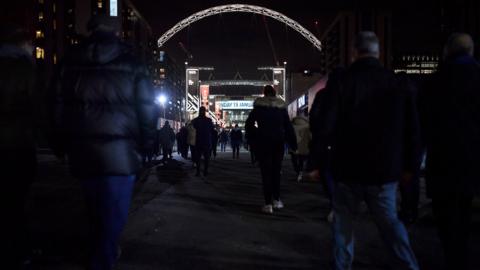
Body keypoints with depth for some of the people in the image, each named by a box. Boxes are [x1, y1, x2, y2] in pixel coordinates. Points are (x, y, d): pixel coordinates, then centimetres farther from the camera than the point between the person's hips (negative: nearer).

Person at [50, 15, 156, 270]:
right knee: (114, 211, 4)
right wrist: (146, 142, 5)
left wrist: (61, 143, 17)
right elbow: (146, 108, -4)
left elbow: (57, 105, 10)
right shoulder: (132, 66, -1)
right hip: (119, 151, -4)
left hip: (81, 150, 5)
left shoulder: (70, 63, 9)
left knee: (96, 208, 22)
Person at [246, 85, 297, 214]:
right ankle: (276, 200, 20)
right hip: (278, 142, 2)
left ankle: (268, 204, -3)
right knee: (276, 171, 15)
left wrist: (253, 138, 6)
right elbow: (288, 126, 3)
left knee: (266, 172, 0)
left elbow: (249, 123, -5)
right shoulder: (281, 107, 4)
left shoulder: (259, 106, -1)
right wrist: (293, 144, 6)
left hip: (263, 141, -2)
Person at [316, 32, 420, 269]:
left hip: (349, 168, -2)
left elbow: (327, 127, -11)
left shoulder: (343, 81, -7)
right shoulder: (397, 83, 2)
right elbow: (412, 128, 3)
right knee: (389, 220, 16)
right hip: (384, 170, 3)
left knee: (343, 221, 12)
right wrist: (410, 165, 11)